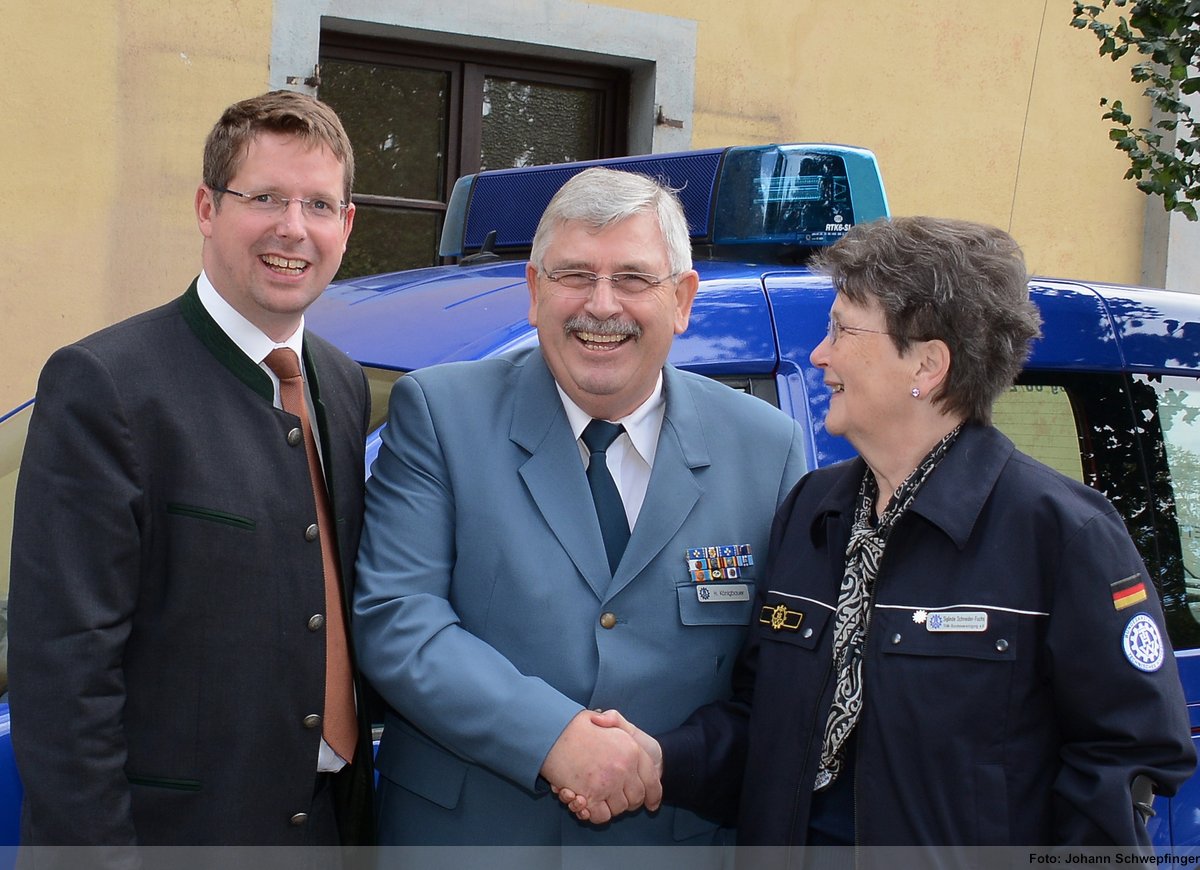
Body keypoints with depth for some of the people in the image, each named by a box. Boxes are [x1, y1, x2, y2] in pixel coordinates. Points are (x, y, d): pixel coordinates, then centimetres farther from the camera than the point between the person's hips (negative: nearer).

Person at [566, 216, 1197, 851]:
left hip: (964, 847, -5)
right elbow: (761, 714, 6)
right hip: (790, 842, 6)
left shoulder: (1061, 529, -14)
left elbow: (1130, 755, -15)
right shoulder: (808, 509, 6)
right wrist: (667, 760, -9)